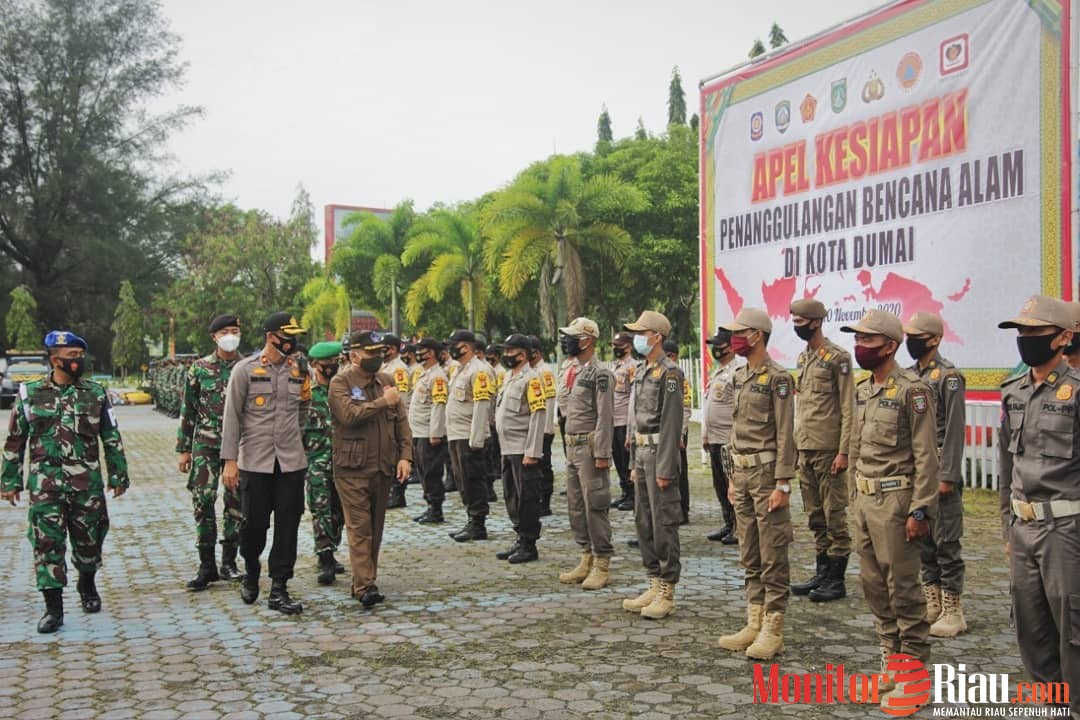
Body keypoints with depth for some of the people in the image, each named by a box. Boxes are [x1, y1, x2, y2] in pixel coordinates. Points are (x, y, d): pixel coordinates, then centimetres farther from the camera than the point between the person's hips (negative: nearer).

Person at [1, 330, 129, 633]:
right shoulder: (30, 393, 3)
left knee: (89, 540, 10)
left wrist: (118, 476, 8)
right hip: (46, 484, -1)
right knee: (47, 543, -3)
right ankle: (53, 607, 4)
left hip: (88, 483, 1)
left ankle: (87, 586, 36)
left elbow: (112, 438, 9)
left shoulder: (96, 393, 4)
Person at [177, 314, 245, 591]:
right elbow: (188, 410, 6)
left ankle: (229, 562, 16)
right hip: (205, 445, 0)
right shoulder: (200, 368, 3)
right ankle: (207, 566, 5)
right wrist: (184, 449, 3)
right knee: (202, 501, -4)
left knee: (236, 502, 4)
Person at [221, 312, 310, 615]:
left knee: (288, 526, 2)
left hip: (292, 462, 3)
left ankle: (279, 589, 11)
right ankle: (251, 573, 32)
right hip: (255, 461, -3)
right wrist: (230, 461, -9)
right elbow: (232, 417, -5)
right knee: (255, 524, 4)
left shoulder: (299, 370, 6)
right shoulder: (245, 369, -4)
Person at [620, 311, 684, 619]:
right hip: (642, 452, 10)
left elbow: (671, 423, -18)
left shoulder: (669, 373, -13)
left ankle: (667, 593, 3)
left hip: (660, 454, -10)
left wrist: (665, 469, -21)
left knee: (664, 524, -4)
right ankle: (654, 585, 22)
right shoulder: (642, 373, 15)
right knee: (643, 522, 13)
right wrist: (636, 463, 18)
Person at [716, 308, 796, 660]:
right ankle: (754, 624, 21)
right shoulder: (740, 376, 13)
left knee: (773, 557, -1)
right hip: (743, 472, 9)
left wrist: (782, 484, -18)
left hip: (767, 472, -9)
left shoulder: (778, 378, -12)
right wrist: (733, 477, 17)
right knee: (750, 556, 13)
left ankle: (773, 631, 5)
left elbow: (785, 435, -15)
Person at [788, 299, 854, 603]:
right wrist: (796, 446, 16)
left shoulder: (837, 357, -9)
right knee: (815, 516, 13)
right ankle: (822, 573, 23)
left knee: (834, 515, 0)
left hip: (829, 450, -8)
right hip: (805, 449, 8)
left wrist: (843, 452, -16)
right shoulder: (803, 358, 15)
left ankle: (837, 580, 7)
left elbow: (848, 409, -12)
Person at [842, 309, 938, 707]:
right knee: (874, 585, 14)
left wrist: (920, 510, -18)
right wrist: (857, 498, 17)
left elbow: (926, 456, -15)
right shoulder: (862, 390, 11)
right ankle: (891, 661, 26)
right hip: (864, 499, 8)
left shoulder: (912, 391, -13)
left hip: (894, 499, -8)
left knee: (903, 588, -1)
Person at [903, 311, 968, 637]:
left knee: (946, 542, -2)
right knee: (922, 538, 12)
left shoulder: (949, 376, -10)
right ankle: (932, 603, 21)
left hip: (939, 468, -8)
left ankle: (952, 610, 6)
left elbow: (955, 429, -14)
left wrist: (947, 476, -17)